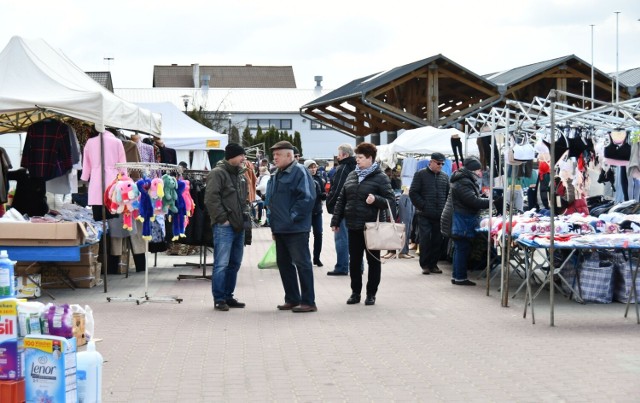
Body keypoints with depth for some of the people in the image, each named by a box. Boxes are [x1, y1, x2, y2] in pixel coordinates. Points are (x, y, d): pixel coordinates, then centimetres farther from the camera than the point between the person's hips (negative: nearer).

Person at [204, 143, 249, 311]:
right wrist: (222, 218, -17)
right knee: (221, 264, -8)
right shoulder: (217, 173, -10)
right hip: (224, 227, -9)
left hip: (239, 226, 9)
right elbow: (210, 199, -17)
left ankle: (228, 296, 21)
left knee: (234, 264, 12)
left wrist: (245, 214, 15)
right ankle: (219, 299, -3)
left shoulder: (241, 175, 18)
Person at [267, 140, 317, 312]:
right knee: (284, 263, 13)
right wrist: (274, 225, 16)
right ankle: (292, 299, 22)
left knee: (302, 264, -5)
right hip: (280, 229, 9)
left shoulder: (299, 172, -11)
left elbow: (307, 198, -19)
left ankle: (308, 302, -1)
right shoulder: (277, 175, 16)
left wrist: (293, 216, -18)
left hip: (296, 229, -9)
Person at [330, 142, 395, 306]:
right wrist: (336, 221, 12)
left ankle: (371, 294, 14)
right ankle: (355, 292, 20)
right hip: (353, 226, 5)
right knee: (354, 261, 9)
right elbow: (342, 200, 14)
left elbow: (391, 200, -8)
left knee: (373, 261, 5)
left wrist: (376, 199, -26)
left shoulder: (380, 177, -5)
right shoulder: (351, 176, 11)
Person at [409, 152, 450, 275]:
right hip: (425, 215, -4)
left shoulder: (444, 176, 14)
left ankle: (433, 264, 13)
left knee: (438, 241, 4)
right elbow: (413, 193, -3)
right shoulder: (420, 174, 1)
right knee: (425, 239, -5)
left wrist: (445, 208, 6)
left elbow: (449, 194, 20)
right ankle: (424, 265, 2)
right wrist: (423, 206, -10)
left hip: (440, 214, 4)